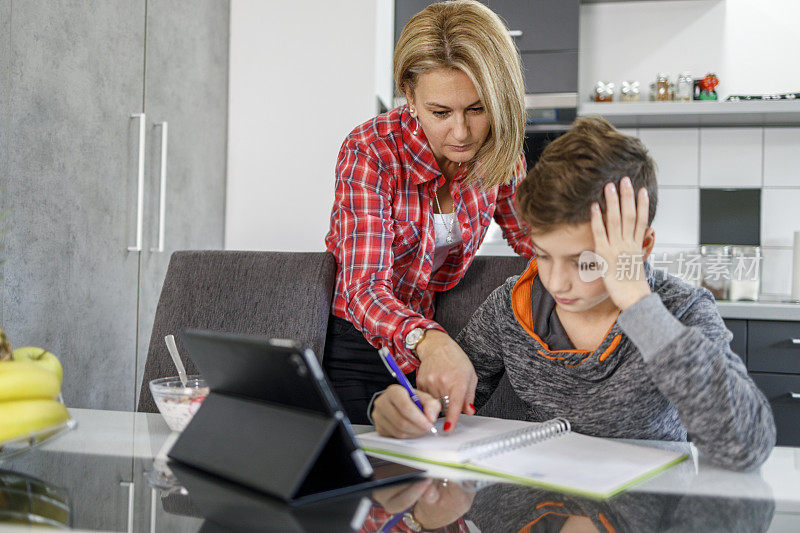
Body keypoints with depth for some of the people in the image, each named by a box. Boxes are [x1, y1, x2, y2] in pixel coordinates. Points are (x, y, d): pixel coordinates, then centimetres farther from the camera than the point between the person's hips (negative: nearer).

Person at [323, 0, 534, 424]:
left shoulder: (496, 152, -9)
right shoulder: (369, 154, -24)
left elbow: (533, 238, 10)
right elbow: (365, 289, -35)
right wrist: (430, 341, -55)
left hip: (437, 341, 4)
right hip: (357, 340, -4)